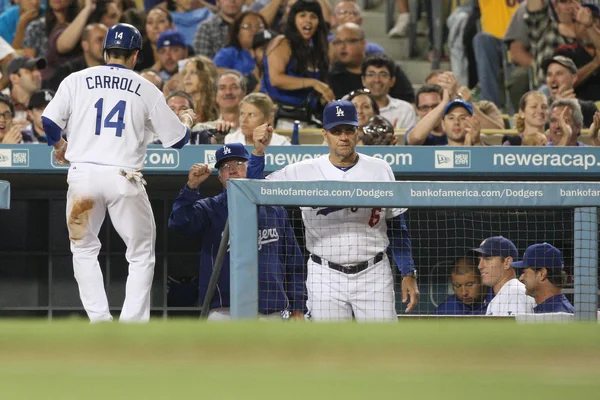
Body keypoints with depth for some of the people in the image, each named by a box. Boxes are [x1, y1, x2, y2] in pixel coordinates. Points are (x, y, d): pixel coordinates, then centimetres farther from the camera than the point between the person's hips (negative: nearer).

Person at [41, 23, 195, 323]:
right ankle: (134, 324, 1)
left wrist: (59, 146, 23)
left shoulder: (77, 80, 8)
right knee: (141, 253, 12)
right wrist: (187, 122, 36)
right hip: (124, 179, -1)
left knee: (84, 249, 18)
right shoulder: (146, 90, 8)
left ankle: (99, 320, 7)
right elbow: (176, 139, 12)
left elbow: (49, 124, 0)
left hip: (83, 175, 1)